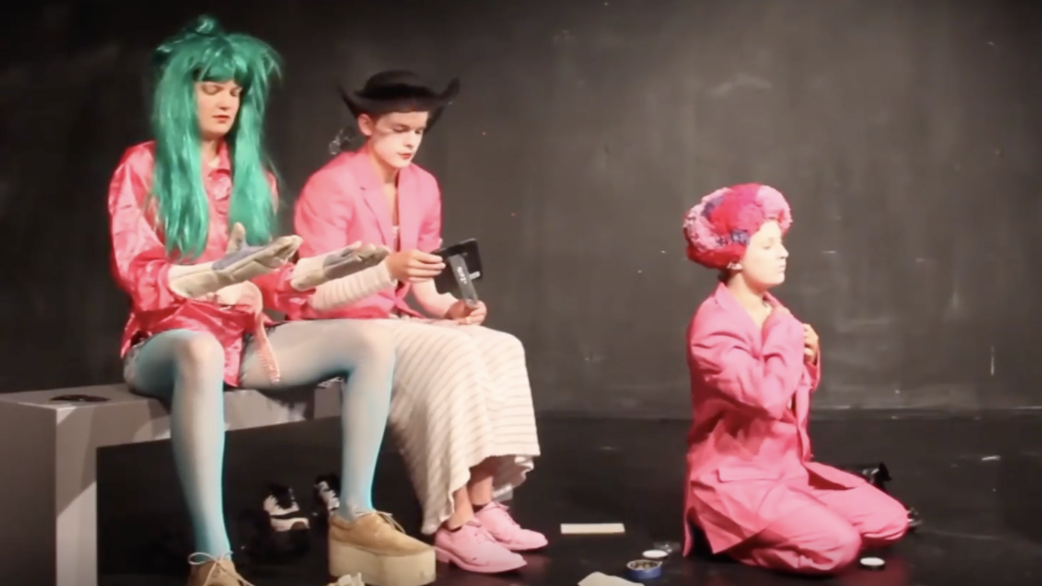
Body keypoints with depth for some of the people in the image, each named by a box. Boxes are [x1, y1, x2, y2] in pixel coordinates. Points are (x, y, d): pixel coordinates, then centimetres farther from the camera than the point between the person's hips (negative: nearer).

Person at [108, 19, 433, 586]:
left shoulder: (253, 172, 13)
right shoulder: (141, 167, -1)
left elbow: (272, 280, 8)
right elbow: (140, 280, -11)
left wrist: (324, 267, -12)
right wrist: (220, 274, -29)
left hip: (246, 338, 6)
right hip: (167, 340, -5)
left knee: (372, 341, -14)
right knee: (202, 350, -43)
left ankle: (354, 516, -19)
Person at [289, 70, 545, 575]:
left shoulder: (423, 187, 7)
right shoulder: (331, 186, -14)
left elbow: (420, 283, 10)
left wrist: (451, 309, -12)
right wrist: (388, 268, -33)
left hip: (395, 323, 7)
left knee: (501, 349, -16)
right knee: (453, 356, -29)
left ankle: (483, 507, -15)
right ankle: (454, 526, -25)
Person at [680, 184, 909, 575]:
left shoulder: (772, 312, 6)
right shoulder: (714, 325, -19)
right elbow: (768, 398, -33)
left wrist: (809, 358, -2)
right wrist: (787, 336, -16)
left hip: (788, 467, 8)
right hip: (734, 479, -8)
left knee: (890, 521, 0)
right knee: (837, 546, -24)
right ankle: (730, 535, -3)